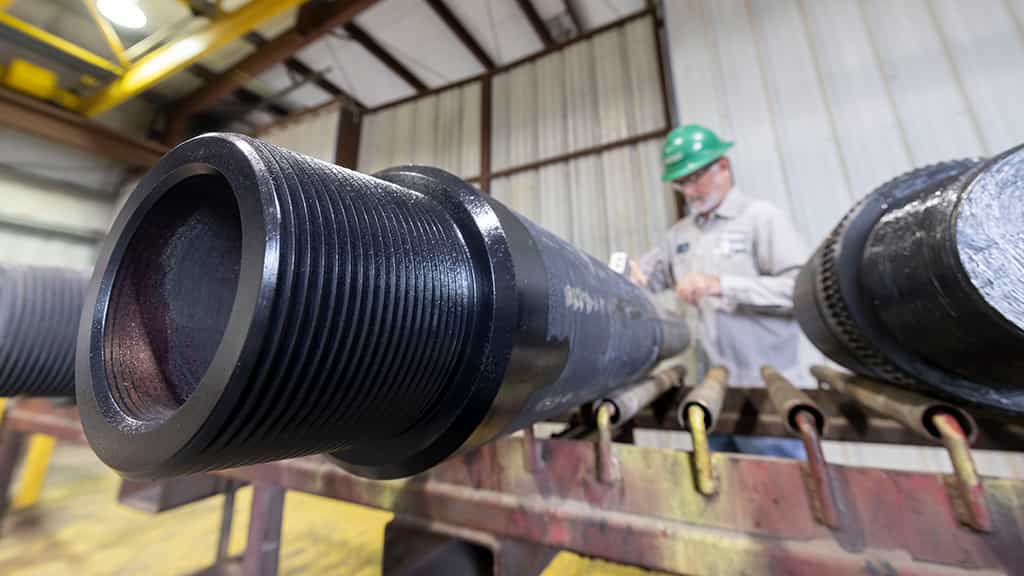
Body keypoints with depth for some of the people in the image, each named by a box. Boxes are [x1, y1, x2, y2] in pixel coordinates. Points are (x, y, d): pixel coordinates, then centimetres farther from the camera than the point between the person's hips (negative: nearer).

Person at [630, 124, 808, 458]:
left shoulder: (761, 217, -4)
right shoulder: (679, 234, 11)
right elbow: (646, 277, 15)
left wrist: (722, 286, -22)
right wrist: (629, 276, -8)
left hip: (766, 388, -5)